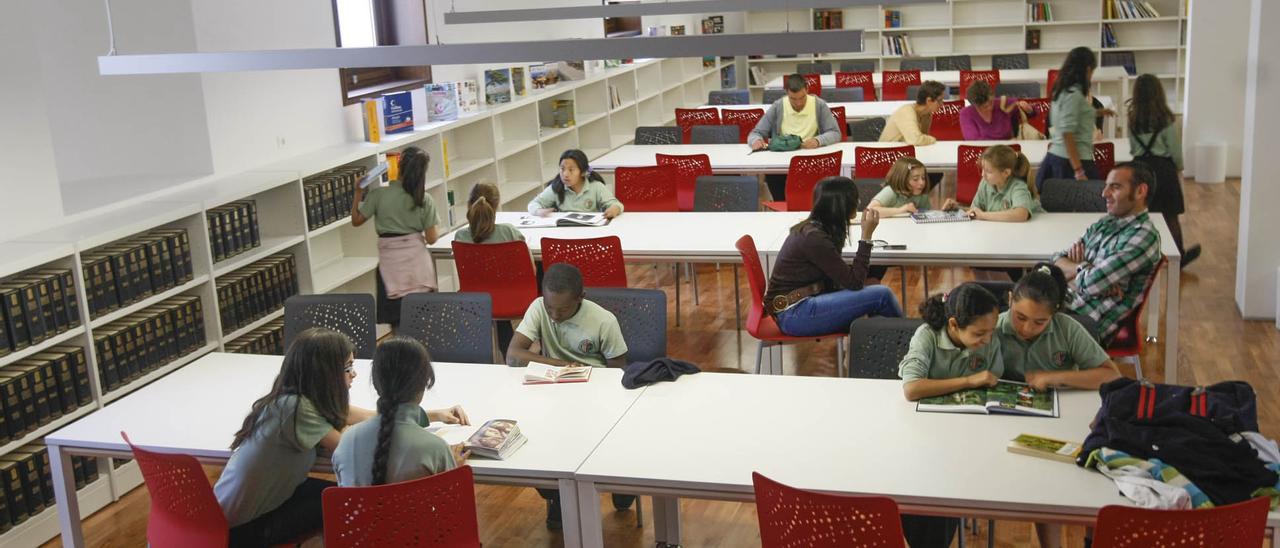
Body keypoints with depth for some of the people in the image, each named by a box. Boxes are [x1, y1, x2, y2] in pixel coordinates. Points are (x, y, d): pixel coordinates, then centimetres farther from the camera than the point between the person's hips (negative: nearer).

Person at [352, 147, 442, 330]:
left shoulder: (378, 195, -8)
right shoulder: (425, 200, -5)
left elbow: (356, 220, 4)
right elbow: (432, 238, -3)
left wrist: (358, 192, 12)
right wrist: (437, 228, 18)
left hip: (391, 265, -1)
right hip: (418, 262, 1)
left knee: (398, 324, 5)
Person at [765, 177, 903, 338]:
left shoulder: (811, 228, 7)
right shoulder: (814, 238, -20)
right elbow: (854, 282, -16)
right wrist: (866, 236, -14)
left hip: (799, 304, 9)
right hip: (794, 314, -9)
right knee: (881, 295, -12)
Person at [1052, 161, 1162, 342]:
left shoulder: (1144, 237, -14)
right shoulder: (1104, 224, 12)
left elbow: (1090, 283, -22)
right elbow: (1059, 259, 10)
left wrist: (1080, 267, 1)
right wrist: (1085, 269, -10)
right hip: (1064, 302, 8)